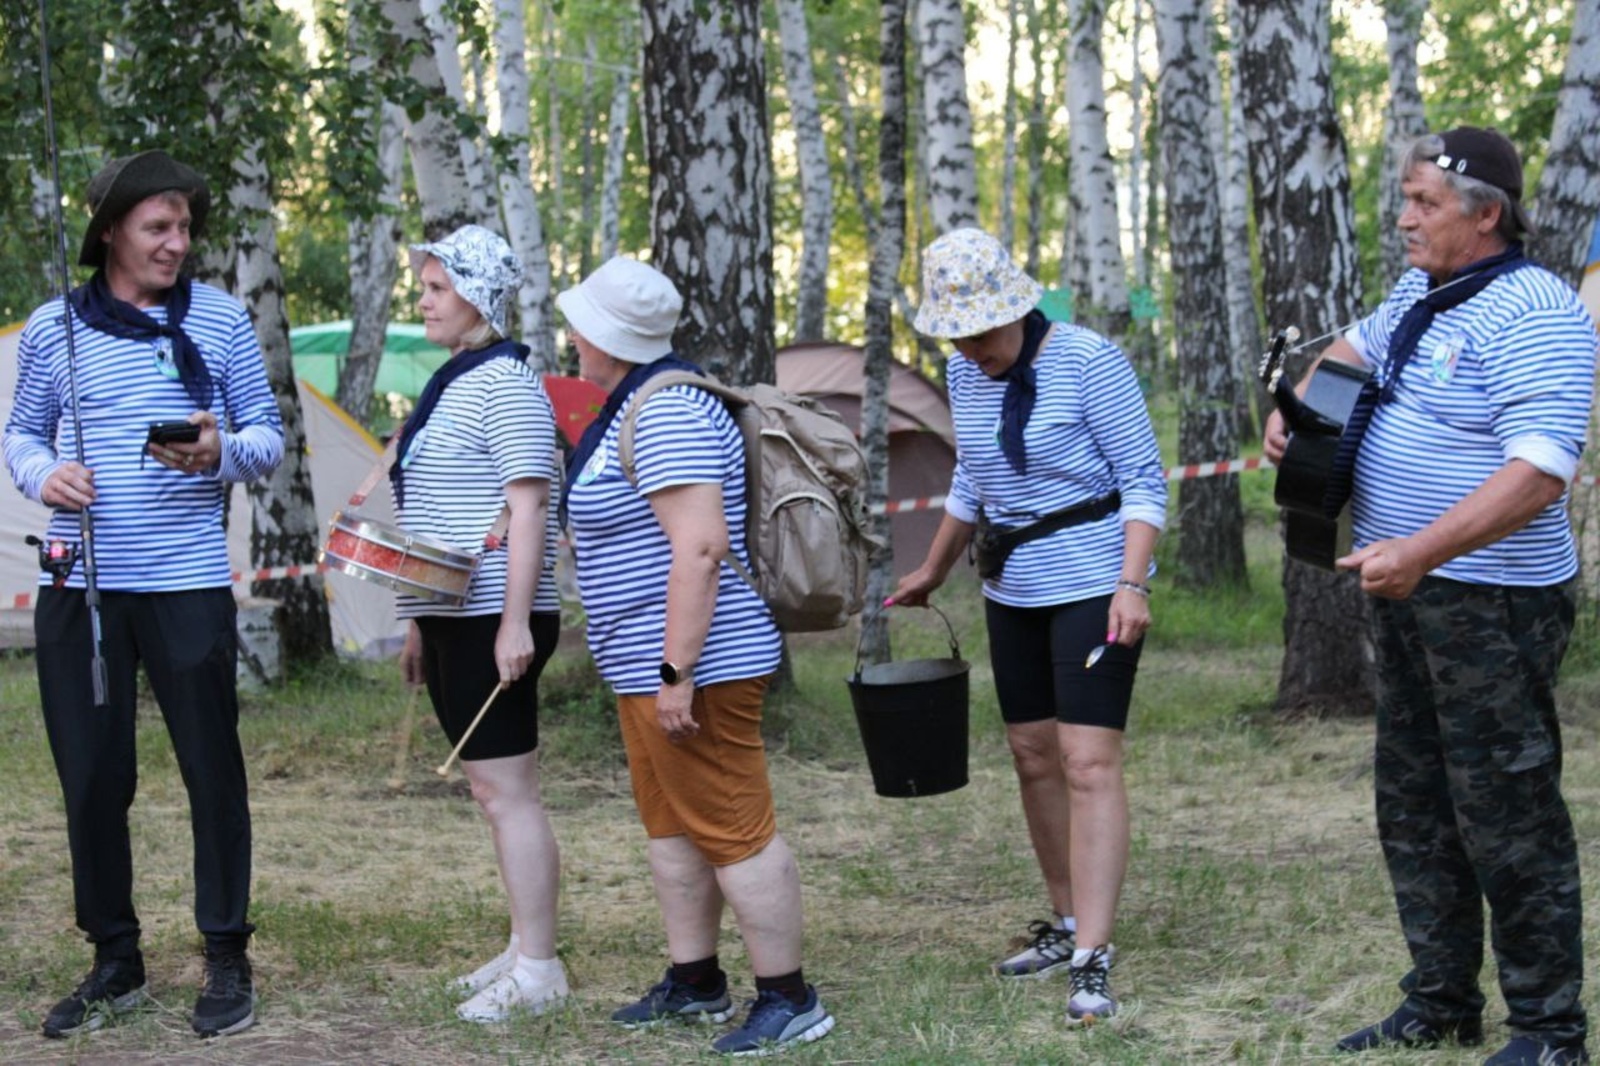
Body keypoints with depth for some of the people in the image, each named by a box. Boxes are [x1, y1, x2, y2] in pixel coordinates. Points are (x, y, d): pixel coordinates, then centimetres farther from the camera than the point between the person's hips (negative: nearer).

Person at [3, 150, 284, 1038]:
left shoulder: (220, 320, 4)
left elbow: (268, 435, 6)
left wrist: (221, 453, -16)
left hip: (189, 582, -1)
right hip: (79, 586, 1)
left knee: (212, 771, 1)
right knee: (91, 779, 5)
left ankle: (226, 961, 14)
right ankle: (114, 962, 19)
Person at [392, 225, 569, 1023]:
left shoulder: (506, 384, -12)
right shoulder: (449, 385, 17)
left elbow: (527, 509, -18)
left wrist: (515, 621, -23)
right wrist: (418, 622, 21)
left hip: (493, 619, -10)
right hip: (450, 618, 10)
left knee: (505, 790, -8)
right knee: (493, 791, 13)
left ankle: (538, 969, -3)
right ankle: (524, 947, 20)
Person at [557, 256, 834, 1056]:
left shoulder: (664, 414, -20)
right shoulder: (636, 403, 14)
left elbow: (700, 546, -28)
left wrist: (677, 672, -27)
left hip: (695, 665, -11)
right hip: (647, 663, 11)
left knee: (732, 831, -6)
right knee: (670, 824, 17)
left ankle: (789, 1000, 1)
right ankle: (694, 983, 27)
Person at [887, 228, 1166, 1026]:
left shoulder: (1087, 360, -15)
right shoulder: (965, 374, 5)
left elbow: (1143, 479, -14)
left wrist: (1131, 584, -23)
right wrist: (933, 571, 27)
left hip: (1093, 583, -7)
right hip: (1013, 591, 7)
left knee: (1089, 763, -12)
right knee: (1033, 756, 11)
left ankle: (1091, 961, -15)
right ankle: (1067, 924, 23)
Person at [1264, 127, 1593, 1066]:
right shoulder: (1421, 292, 10)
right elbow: (1356, 347, 32)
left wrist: (1421, 551, -36)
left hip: (1493, 604, -10)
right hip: (1409, 594, 10)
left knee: (1509, 816, -3)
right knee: (1414, 808, 16)